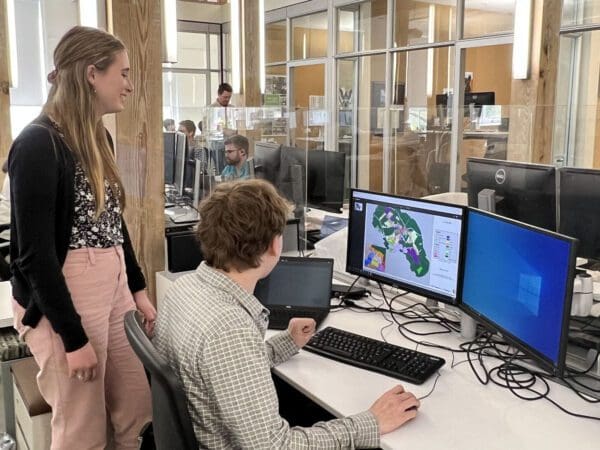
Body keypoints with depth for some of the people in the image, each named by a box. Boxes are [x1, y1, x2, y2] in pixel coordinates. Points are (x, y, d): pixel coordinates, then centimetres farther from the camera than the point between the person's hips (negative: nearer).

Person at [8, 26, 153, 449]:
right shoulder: (39, 144, -15)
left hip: (113, 287, 8)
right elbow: (34, 253, -17)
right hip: (63, 300, -8)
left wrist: (138, 288, 13)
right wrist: (73, 337, -16)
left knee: (140, 414, 13)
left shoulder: (99, 138, 9)